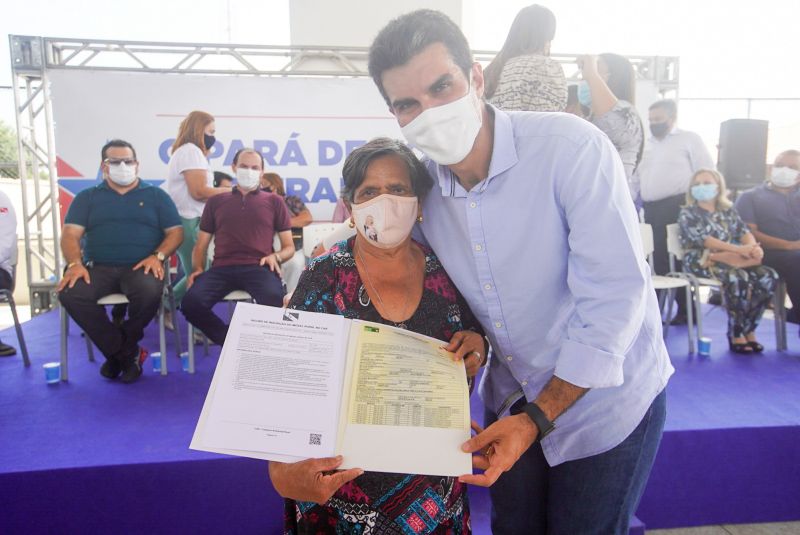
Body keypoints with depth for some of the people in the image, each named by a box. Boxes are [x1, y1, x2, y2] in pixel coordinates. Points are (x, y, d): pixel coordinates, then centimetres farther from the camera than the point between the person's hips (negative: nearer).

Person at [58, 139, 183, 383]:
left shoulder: (156, 196, 15)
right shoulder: (87, 197, 18)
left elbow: (175, 232, 8)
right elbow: (70, 234, 7)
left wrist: (157, 256, -11)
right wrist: (75, 263, -13)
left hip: (140, 267, -2)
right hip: (98, 268, 2)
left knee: (150, 292, -36)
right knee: (69, 293, -29)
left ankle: (118, 352, -7)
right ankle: (127, 354, -14)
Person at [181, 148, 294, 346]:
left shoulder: (274, 201, 19)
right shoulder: (216, 201, 24)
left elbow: (289, 247, 17)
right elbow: (201, 245, 22)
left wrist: (276, 256, -5)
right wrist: (197, 268, 2)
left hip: (259, 268, -2)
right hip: (222, 268, 2)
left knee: (274, 301, -36)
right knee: (191, 303, -27)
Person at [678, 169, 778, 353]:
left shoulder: (728, 211, 20)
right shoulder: (688, 213, 2)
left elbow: (744, 231, 8)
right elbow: (703, 239, -12)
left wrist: (753, 246, -17)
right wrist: (739, 249, -21)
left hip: (730, 259, 6)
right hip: (700, 261, -6)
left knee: (769, 276, -18)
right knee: (738, 277, -33)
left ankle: (748, 330, -9)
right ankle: (735, 335, -19)